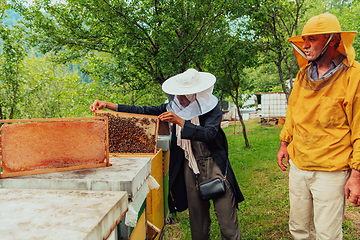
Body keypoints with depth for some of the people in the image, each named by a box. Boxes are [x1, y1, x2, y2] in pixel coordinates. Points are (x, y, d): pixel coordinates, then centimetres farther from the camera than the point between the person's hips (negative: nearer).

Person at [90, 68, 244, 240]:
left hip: (215, 166, -3)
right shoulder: (175, 107, 2)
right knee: (197, 218, 13)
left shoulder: (211, 106, -8)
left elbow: (209, 134, -22)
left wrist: (179, 121, -26)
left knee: (228, 225, 0)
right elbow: (143, 112, 1)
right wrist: (107, 105, -5)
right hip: (190, 167, 3)